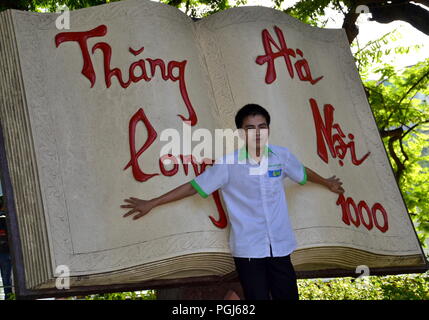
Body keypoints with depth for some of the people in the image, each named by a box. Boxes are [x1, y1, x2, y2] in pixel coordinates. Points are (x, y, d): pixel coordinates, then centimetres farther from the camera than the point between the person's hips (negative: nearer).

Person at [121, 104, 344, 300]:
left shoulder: (282, 156, 2)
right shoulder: (228, 163, -8)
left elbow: (303, 172, 23)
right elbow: (194, 187, -3)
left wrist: (326, 183, 41)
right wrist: (151, 204, -3)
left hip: (280, 247, 3)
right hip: (248, 249, -3)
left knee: (288, 295, 4)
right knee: (258, 296, -3)